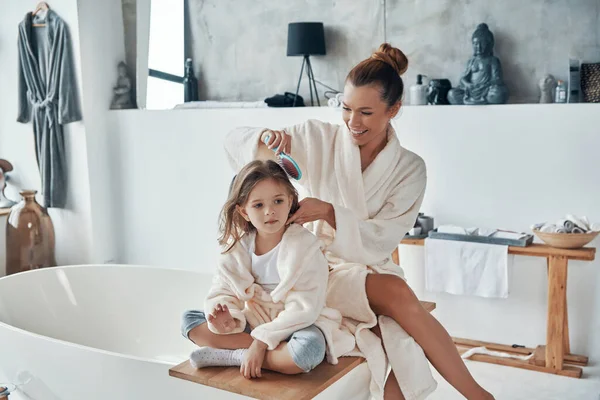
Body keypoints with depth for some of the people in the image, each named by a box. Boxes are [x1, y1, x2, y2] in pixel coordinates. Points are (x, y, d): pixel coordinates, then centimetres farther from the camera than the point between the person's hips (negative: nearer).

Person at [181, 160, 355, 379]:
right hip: (251, 324, 5)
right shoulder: (237, 245, -3)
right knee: (189, 319, -10)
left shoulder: (305, 246, -17)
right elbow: (223, 291, -2)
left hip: (293, 327, -5)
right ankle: (274, 350, -20)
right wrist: (227, 318, -25)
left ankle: (230, 356, -19)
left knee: (310, 347, -38)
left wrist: (262, 342, -25)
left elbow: (303, 310, -21)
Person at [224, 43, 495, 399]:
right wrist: (265, 138, -24)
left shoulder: (410, 169, -1)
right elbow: (235, 141, 0)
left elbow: (381, 241, -9)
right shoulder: (318, 139, -3)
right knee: (398, 293, -31)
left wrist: (329, 211, -25)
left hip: (371, 273, 2)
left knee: (405, 348, -31)